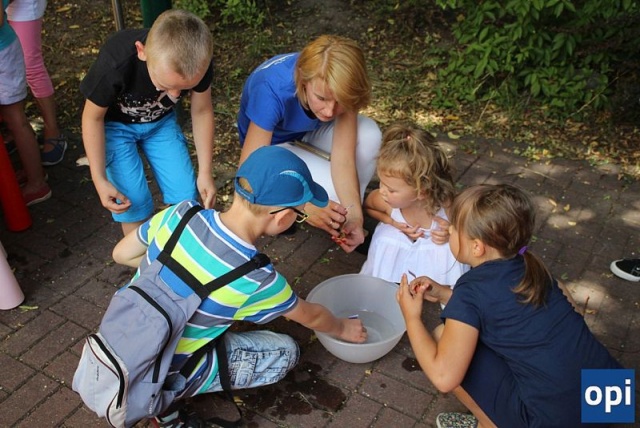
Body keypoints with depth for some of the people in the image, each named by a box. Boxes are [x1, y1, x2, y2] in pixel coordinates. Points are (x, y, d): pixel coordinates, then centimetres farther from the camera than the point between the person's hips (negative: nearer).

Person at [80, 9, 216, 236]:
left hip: (161, 121, 3)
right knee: (133, 201, -11)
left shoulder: (198, 61, -30)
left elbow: (201, 111, -11)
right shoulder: (116, 63, -38)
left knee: (185, 195, -5)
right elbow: (93, 118, -20)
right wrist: (99, 179, -20)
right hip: (115, 124, -2)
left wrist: (205, 172, -10)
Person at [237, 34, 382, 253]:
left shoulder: (339, 87, -29)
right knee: (335, 194, -26)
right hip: (272, 143, -3)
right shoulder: (272, 91, -40)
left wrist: (354, 214, -44)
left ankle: (349, 207, -2)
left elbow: (343, 157, -29)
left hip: (309, 129, 4)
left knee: (369, 136, -27)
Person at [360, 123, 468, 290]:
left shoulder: (447, 207, -37)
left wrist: (452, 233, -36)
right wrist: (392, 221, -20)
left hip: (436, 246, -1)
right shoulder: (383, 200, -30)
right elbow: (367, 205, -5)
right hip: (400, 240, 2)